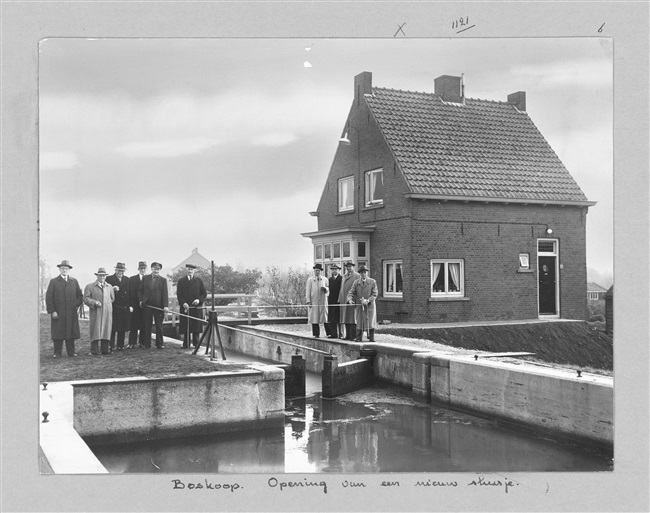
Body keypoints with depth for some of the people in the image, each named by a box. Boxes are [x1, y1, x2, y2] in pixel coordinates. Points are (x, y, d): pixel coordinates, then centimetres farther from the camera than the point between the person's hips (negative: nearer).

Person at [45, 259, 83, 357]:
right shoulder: (53, 281, 5)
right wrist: (52, 311, -7)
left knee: (71, 333, 2)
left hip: (71, 313, 2)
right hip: (58, 313, -2)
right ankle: (57, 353, 3)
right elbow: (48, 297, 0)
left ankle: (71, 352, 8)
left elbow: (80, 295, 17)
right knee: (58, 334, -2)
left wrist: (76, 305, 1)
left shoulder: (74, 281, 14)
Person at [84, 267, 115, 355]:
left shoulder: (109, 287, 18)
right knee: (95, 331, -6)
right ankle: (94, 350, -2)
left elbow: (112, 299, 25)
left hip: (107, 312, 3)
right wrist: (94, 302, -15)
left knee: (106, 330, 2)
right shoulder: (89, 286, 6)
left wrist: (107, 304, 12)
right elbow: (85, 298, -1)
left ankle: (105, 349, 6)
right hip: (95, 312, -3)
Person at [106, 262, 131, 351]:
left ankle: (120, 345, 13)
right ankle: (111, 346, -1)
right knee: (112, 328, -4)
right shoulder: (109, 279, 2)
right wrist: (112, 289, -20)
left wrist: (130, 305, 6)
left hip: (124, 307, 4)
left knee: (122, 328, 6)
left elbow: (130, 293, 14)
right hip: (113, 307, -3)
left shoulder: (127, 280, 13)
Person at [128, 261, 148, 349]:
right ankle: (132, 343, 6)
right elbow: (130, 292, 2)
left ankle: (142, 342, 11)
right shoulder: (132, 279, 7)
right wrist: (130, 305, -6)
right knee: (133, 325, 1)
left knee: (144, 325, 3)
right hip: (135, 306, 0)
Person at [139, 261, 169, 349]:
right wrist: (141, 300, -1)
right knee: (147, 326, 5)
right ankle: (147, 344, 12)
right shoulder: (145, 278, 9)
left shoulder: (163, 280, 3)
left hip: (158, 305, -1)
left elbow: (165, 294, -4)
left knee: (159, 326, 4)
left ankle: (159, 344, 11)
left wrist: (166, 305, -14)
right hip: (147, 305, 2)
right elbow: (140, 291, 12)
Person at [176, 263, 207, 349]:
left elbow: (204, 293, 8)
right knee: (185, 326, -1)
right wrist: (183, 303, -12)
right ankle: (186, 344, 6)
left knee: (196, 325, -1)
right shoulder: (181, 281, 8)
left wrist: (199, 300, -10)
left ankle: (196, 344, 6)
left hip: (196, 307, 0)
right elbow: (179, 294, 3)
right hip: (185, 307, 0)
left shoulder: (199, 281, 10)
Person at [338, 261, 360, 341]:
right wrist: (340, 299, 13)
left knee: (352, 319, -7)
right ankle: (348, 335, 14)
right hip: (344, 300, 7)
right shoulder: (344, 277, 19)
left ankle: (353, 336, -5)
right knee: (346, 318, 8)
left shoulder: (357, 276, -3)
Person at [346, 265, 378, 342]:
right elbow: (351, 292, 1)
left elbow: (375, 294, -3)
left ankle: (371, 338, 13)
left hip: (370, 305, -1)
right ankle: (358, 338, 8)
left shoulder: (372, 282, 2)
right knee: (359, 322, 1)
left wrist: (368, 300, -18)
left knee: (370, 321, 0)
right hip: (359, 305, 1)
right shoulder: (356, 282, 6)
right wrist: (350, 300, -20)